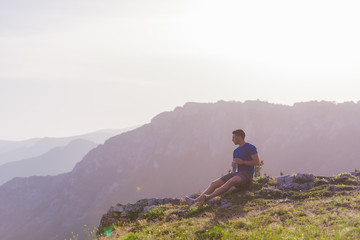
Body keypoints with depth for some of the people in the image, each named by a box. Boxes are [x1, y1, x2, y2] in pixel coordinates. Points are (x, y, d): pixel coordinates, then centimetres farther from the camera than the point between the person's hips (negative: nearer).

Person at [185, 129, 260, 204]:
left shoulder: (251, 147, -3)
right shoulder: (236, 151, 21)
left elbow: (257, 162, -12)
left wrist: (243, 162, -19)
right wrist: (233, 164, -4)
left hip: (246, 175, -8)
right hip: (235, 173, 8)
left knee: (231, 181, -40)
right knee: (214, 184, -9)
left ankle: (209, 197, -51)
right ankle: (195, 201, -20)